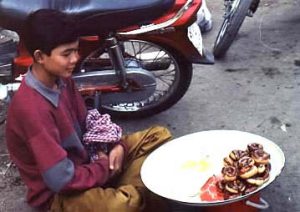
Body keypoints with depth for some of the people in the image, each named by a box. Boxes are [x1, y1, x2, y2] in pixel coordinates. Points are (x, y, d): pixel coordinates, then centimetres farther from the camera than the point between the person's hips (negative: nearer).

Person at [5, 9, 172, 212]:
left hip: (85, 161, 9)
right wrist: (105, 168, -14)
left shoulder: (62, 80, -3)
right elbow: (61, 180, -29)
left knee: (158, 134, 5)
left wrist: (117, 146, -8)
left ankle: (125, 190, -10)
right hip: (58, 193, -8)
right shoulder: (31, 108, -30)